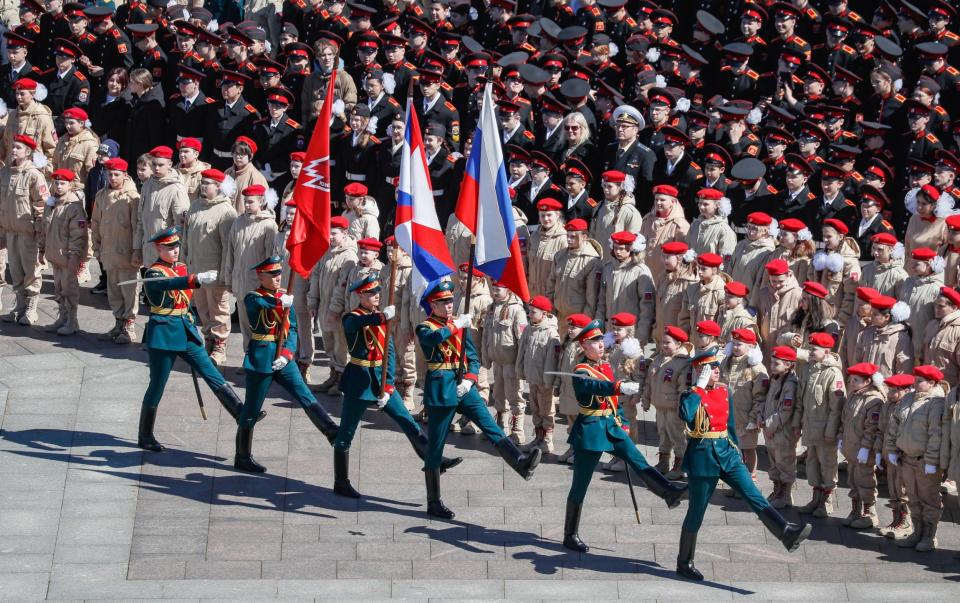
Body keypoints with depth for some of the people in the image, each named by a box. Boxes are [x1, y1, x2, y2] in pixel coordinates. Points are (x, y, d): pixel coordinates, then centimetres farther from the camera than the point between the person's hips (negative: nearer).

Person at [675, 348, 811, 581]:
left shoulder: (724, 392, 9)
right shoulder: (691, 395, -9)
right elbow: (686, 415, -32)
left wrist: (735, 450, 19)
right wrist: (700, 386, -26)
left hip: (726, 452, 5)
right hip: (703, 456, -5)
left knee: (754, 496, -9)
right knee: (697, 512, 3)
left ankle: (787, 533, -23)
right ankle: (684, 563, 15)